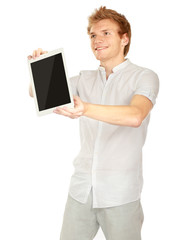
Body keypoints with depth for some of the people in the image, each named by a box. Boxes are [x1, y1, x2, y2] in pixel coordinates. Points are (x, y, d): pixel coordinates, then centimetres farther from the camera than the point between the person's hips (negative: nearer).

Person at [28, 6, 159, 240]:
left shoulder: (144, 77, -4)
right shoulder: (85, 79, 12)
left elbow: (135, 116, -24)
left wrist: (85, 109, -40)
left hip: (120, 194, -4)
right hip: (81, 188, 4)